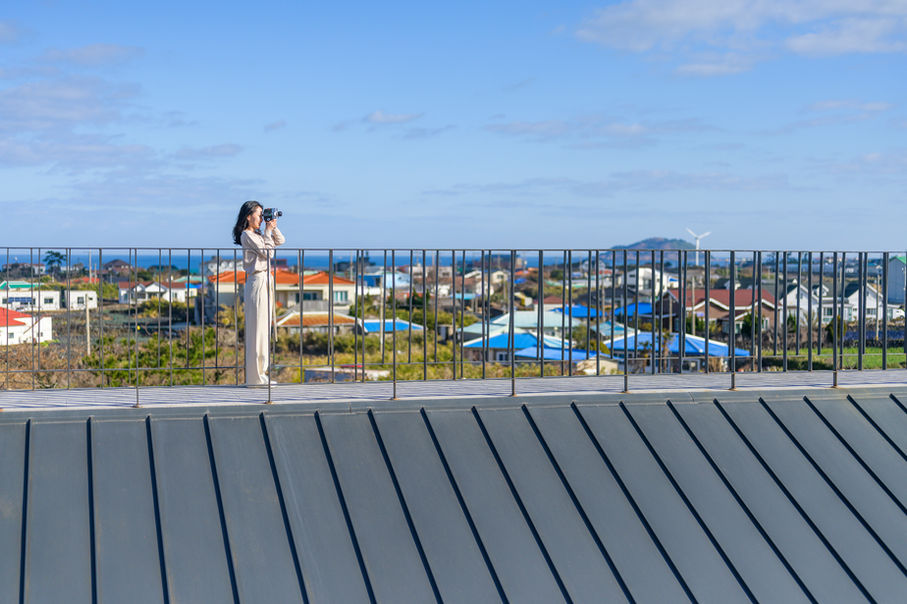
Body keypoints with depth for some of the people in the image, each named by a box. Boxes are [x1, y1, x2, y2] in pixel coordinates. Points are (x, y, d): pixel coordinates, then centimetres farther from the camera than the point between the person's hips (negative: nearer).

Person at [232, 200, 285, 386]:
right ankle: (255, 377, -5)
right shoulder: (247, 235, -9)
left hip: (266, 282, 10)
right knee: (257, 329, -8)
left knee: (264, 328, 11)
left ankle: (259, 374, 16)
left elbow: (281, 241, 23)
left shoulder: (257, 234, 17)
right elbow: (268, 252, -14)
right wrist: (268, 231, -5)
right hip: (257, 282, -10)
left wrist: (273, 227, 10)